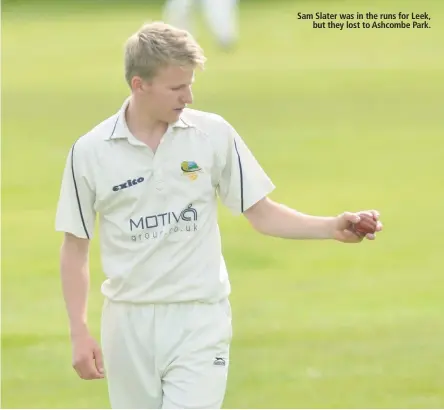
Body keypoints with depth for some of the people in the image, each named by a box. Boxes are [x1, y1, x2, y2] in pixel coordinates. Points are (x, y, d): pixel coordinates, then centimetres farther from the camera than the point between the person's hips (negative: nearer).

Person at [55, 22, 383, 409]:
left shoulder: (213, 134, -2)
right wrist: (79, 332, 0)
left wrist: (333, 227, -10)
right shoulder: (90, 152, -3)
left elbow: (261, 213, 4)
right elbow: (75, 247, 5)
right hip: (128, 323, 1)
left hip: (199, 321, -1)